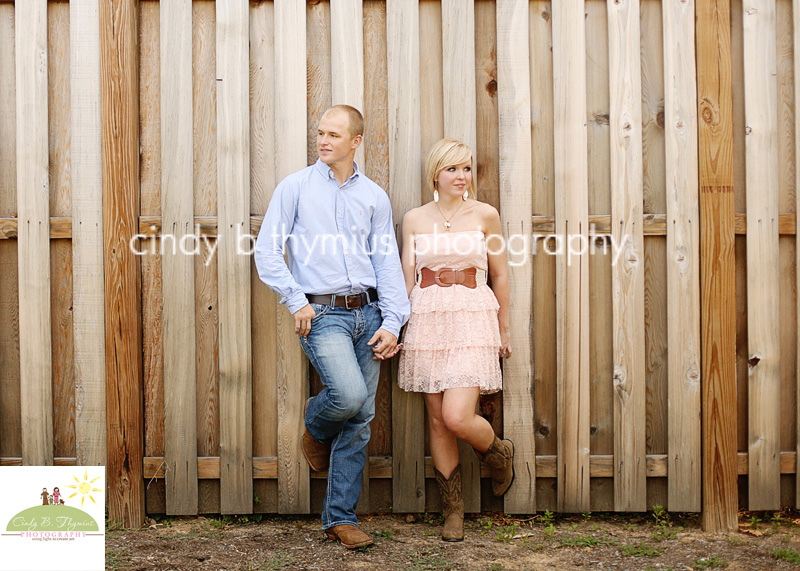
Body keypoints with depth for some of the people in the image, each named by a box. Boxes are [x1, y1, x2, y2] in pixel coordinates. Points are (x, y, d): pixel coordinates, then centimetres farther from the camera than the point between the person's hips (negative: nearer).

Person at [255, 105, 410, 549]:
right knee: (348, 394, -25)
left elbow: (388, 263, 8)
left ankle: (340, 517, 14)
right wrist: (297, 301, -8)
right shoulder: (296, 187, 4)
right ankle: (316, 426, 13)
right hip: (321, 313, -3)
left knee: (360, 419, 3)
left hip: (367, 312, 4)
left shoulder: (374, 196, 11)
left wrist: (392, 322, -2)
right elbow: (267, 251, 1)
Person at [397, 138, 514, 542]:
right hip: (426, 322, 3)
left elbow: (499, 274, 8)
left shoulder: (485, 215, 2)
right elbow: (406, 277, 11)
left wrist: (504, 328, 11)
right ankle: (453, 511, 18)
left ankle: (499, 453, 20)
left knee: (457, 417, -14)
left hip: (472, 321, -2)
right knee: (437, 420, 5)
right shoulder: (415, 219, 7)